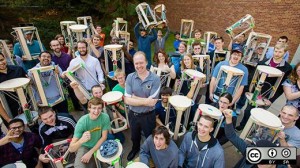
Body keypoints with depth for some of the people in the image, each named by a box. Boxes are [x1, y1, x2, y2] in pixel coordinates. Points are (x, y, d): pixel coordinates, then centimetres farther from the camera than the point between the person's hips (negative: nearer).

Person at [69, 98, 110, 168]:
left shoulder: (105, 117, -20)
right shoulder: (82, 122, -26)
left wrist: (90, 152, -16)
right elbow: (71, 149, -26)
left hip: (99, 145, 4)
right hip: (85, 147, -3)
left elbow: (104, 137, -10)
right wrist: (81, 140, -47)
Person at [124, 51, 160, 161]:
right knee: (134, 136, 30)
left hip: (148, 115, -2)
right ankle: (135, 148, 61)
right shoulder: (130, 77, -12)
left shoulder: (155, 79, -20)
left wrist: (134, 97, -20)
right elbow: (127, 100, -17)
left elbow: (152, 102, -24)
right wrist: (145, 101, -22)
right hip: (133, 114, 3)